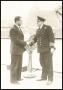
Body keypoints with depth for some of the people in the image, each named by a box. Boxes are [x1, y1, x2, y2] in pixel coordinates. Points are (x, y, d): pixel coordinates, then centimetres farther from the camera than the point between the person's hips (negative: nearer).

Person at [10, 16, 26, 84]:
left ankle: (18, 78, 26)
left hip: (19, 50, 9)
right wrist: (25, 43, -14)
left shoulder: (18, 28, 14)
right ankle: (13, 80, 8)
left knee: (19, 65, 15)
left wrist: (24, 46, 9)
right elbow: (16, 41, -21)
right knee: (14, 66, -1)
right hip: (15, 51, -9)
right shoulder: (13, 29, -16)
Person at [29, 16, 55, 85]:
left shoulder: (48, 27, -8)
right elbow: (35, 39, 17)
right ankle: (44, 77, 22)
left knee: (49, 63, -6)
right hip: (41, 49, 8)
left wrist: (52, 47, -20)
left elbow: (51, 37, -13)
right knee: (43, 63, 11)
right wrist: (30, 44, 4)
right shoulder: (38, 30, 15)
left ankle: (50, 79, -1)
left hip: (48, 48, -7)